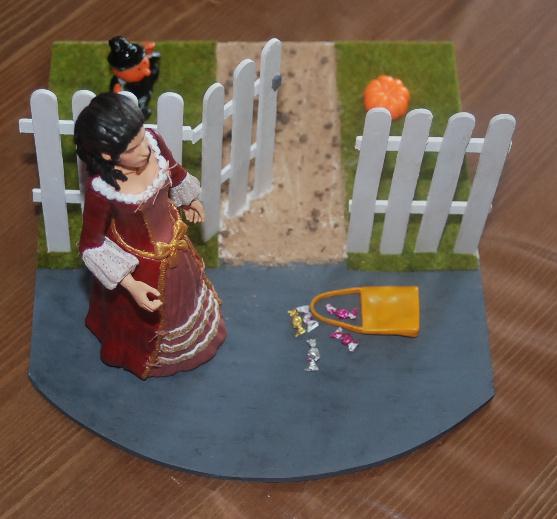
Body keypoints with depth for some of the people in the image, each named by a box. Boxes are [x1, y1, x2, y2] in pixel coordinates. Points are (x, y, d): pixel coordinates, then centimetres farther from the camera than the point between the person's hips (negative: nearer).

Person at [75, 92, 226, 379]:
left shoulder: (152, 141, -28)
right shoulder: (100, 189, -42)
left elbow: (174, 171, -3)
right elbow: (91, 245, -26)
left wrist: (191, 199, 17)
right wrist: (131, 286, -29)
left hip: (173, 241, 6)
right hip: (139, 261, -5)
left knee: (183, 289, 37)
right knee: (147, 314, 26)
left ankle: (192, 336, 71)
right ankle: (148, 355, 62)